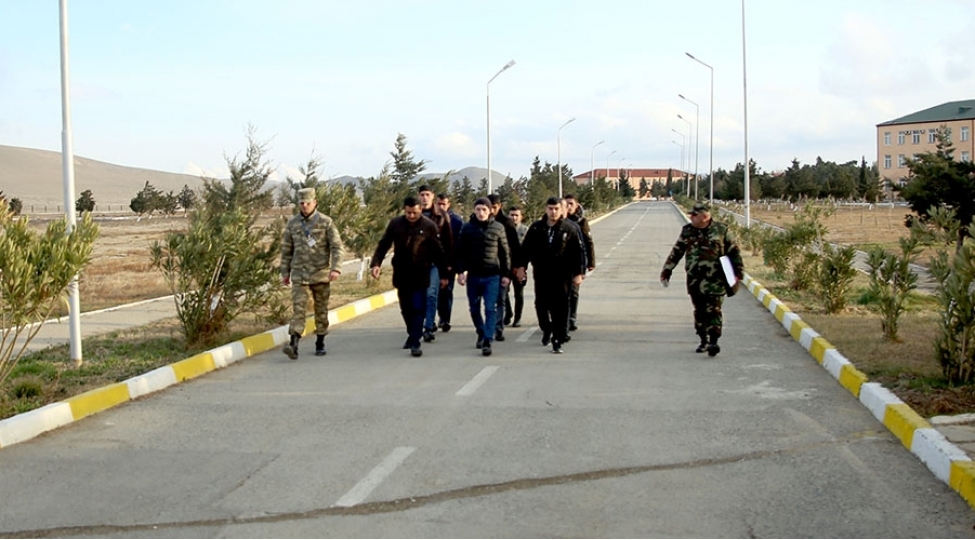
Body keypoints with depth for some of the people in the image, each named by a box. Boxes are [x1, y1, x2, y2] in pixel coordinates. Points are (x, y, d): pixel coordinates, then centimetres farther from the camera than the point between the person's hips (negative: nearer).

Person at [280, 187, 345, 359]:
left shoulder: (326, 222, -3)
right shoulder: (292, 223, 5)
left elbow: (337, 247, -8)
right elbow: (286, 249, 12)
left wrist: (336, 268, -20)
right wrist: (285, 272, 11)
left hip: (321, 274, -1)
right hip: (299, 275, 1)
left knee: (321, 310, 8)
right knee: (298, 308, -11)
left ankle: (320, 343, 21)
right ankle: (293, 344, -21)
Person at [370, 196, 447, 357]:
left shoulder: (429, 226, -7)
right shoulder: (395, 223, 0)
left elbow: (438, 252, -3)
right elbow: (383, 245, 3)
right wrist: (376, 263, -11)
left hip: (420, 275, -3)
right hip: (401, 275, 4)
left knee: (418, 309, -7)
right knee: (406, 308, 15)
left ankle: (415, 342, -5)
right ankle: (412, 335, 34)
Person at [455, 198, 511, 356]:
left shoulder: (498, 228, 0)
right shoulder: (467, 228, 1)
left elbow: (504, 252, 4)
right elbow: (460, 251, 3)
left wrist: (505, 273, 3)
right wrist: (460, 271, -5)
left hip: (492, 276, -2)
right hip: (472, 275, 2)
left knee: (490, 309, -8)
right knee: (474, 309, 12)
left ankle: (487, 341, -8)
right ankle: (481, 333, 34)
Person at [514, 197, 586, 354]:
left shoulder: (569, 229, -2)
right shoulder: (536, 228, 4)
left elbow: (579, 251, 0)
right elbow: (526, 248, 8)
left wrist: (578, 273, -4)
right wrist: (521, 265, -1)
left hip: (561, 277, -2)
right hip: (541, 275, 2)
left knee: (560, 309, -2)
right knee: (541, 305, 9)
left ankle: (558, 340, 5)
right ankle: (546, 329, 35)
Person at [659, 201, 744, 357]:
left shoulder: (721, 230, -2)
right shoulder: (687, 231, 7)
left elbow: (734, 252, 3)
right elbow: (676, 252, 13)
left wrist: (738, 273, -1)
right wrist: (666, 271, 9)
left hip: (715, 280, -4)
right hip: (694, 279, 4)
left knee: (713, 310, -8)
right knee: (699, 312, 9)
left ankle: (713, 342, -10)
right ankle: (704, 340, 20)